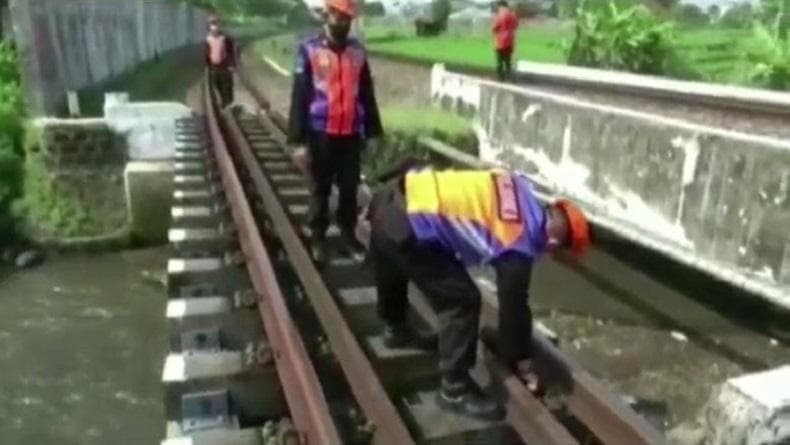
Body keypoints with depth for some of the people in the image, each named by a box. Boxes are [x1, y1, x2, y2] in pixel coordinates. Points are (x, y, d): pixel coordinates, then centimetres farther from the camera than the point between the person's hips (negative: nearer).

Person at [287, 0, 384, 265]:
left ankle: (348, 235, 24)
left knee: (350, 188, 10)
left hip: (351, 133, 3)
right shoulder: (309, 49, -3)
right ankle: (317, 237, 21)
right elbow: (299, 96, -5)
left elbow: (367, 94, 13)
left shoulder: (357, 51, 8)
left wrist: (372, 131, 12)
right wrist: (297, 138, -9)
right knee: (320, 189, 9)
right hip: (321, 133, -3)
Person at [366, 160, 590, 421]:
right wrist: (521, 363, 16)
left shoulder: (520, 190, 13)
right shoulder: (521, 245, -6)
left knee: (391, 273, 33)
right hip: (407, 223, -10)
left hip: (394, 195, 10)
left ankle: (395, 329, 60)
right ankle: (455, 390, 13)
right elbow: (513, 303, 2)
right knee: (461, 301, 0)